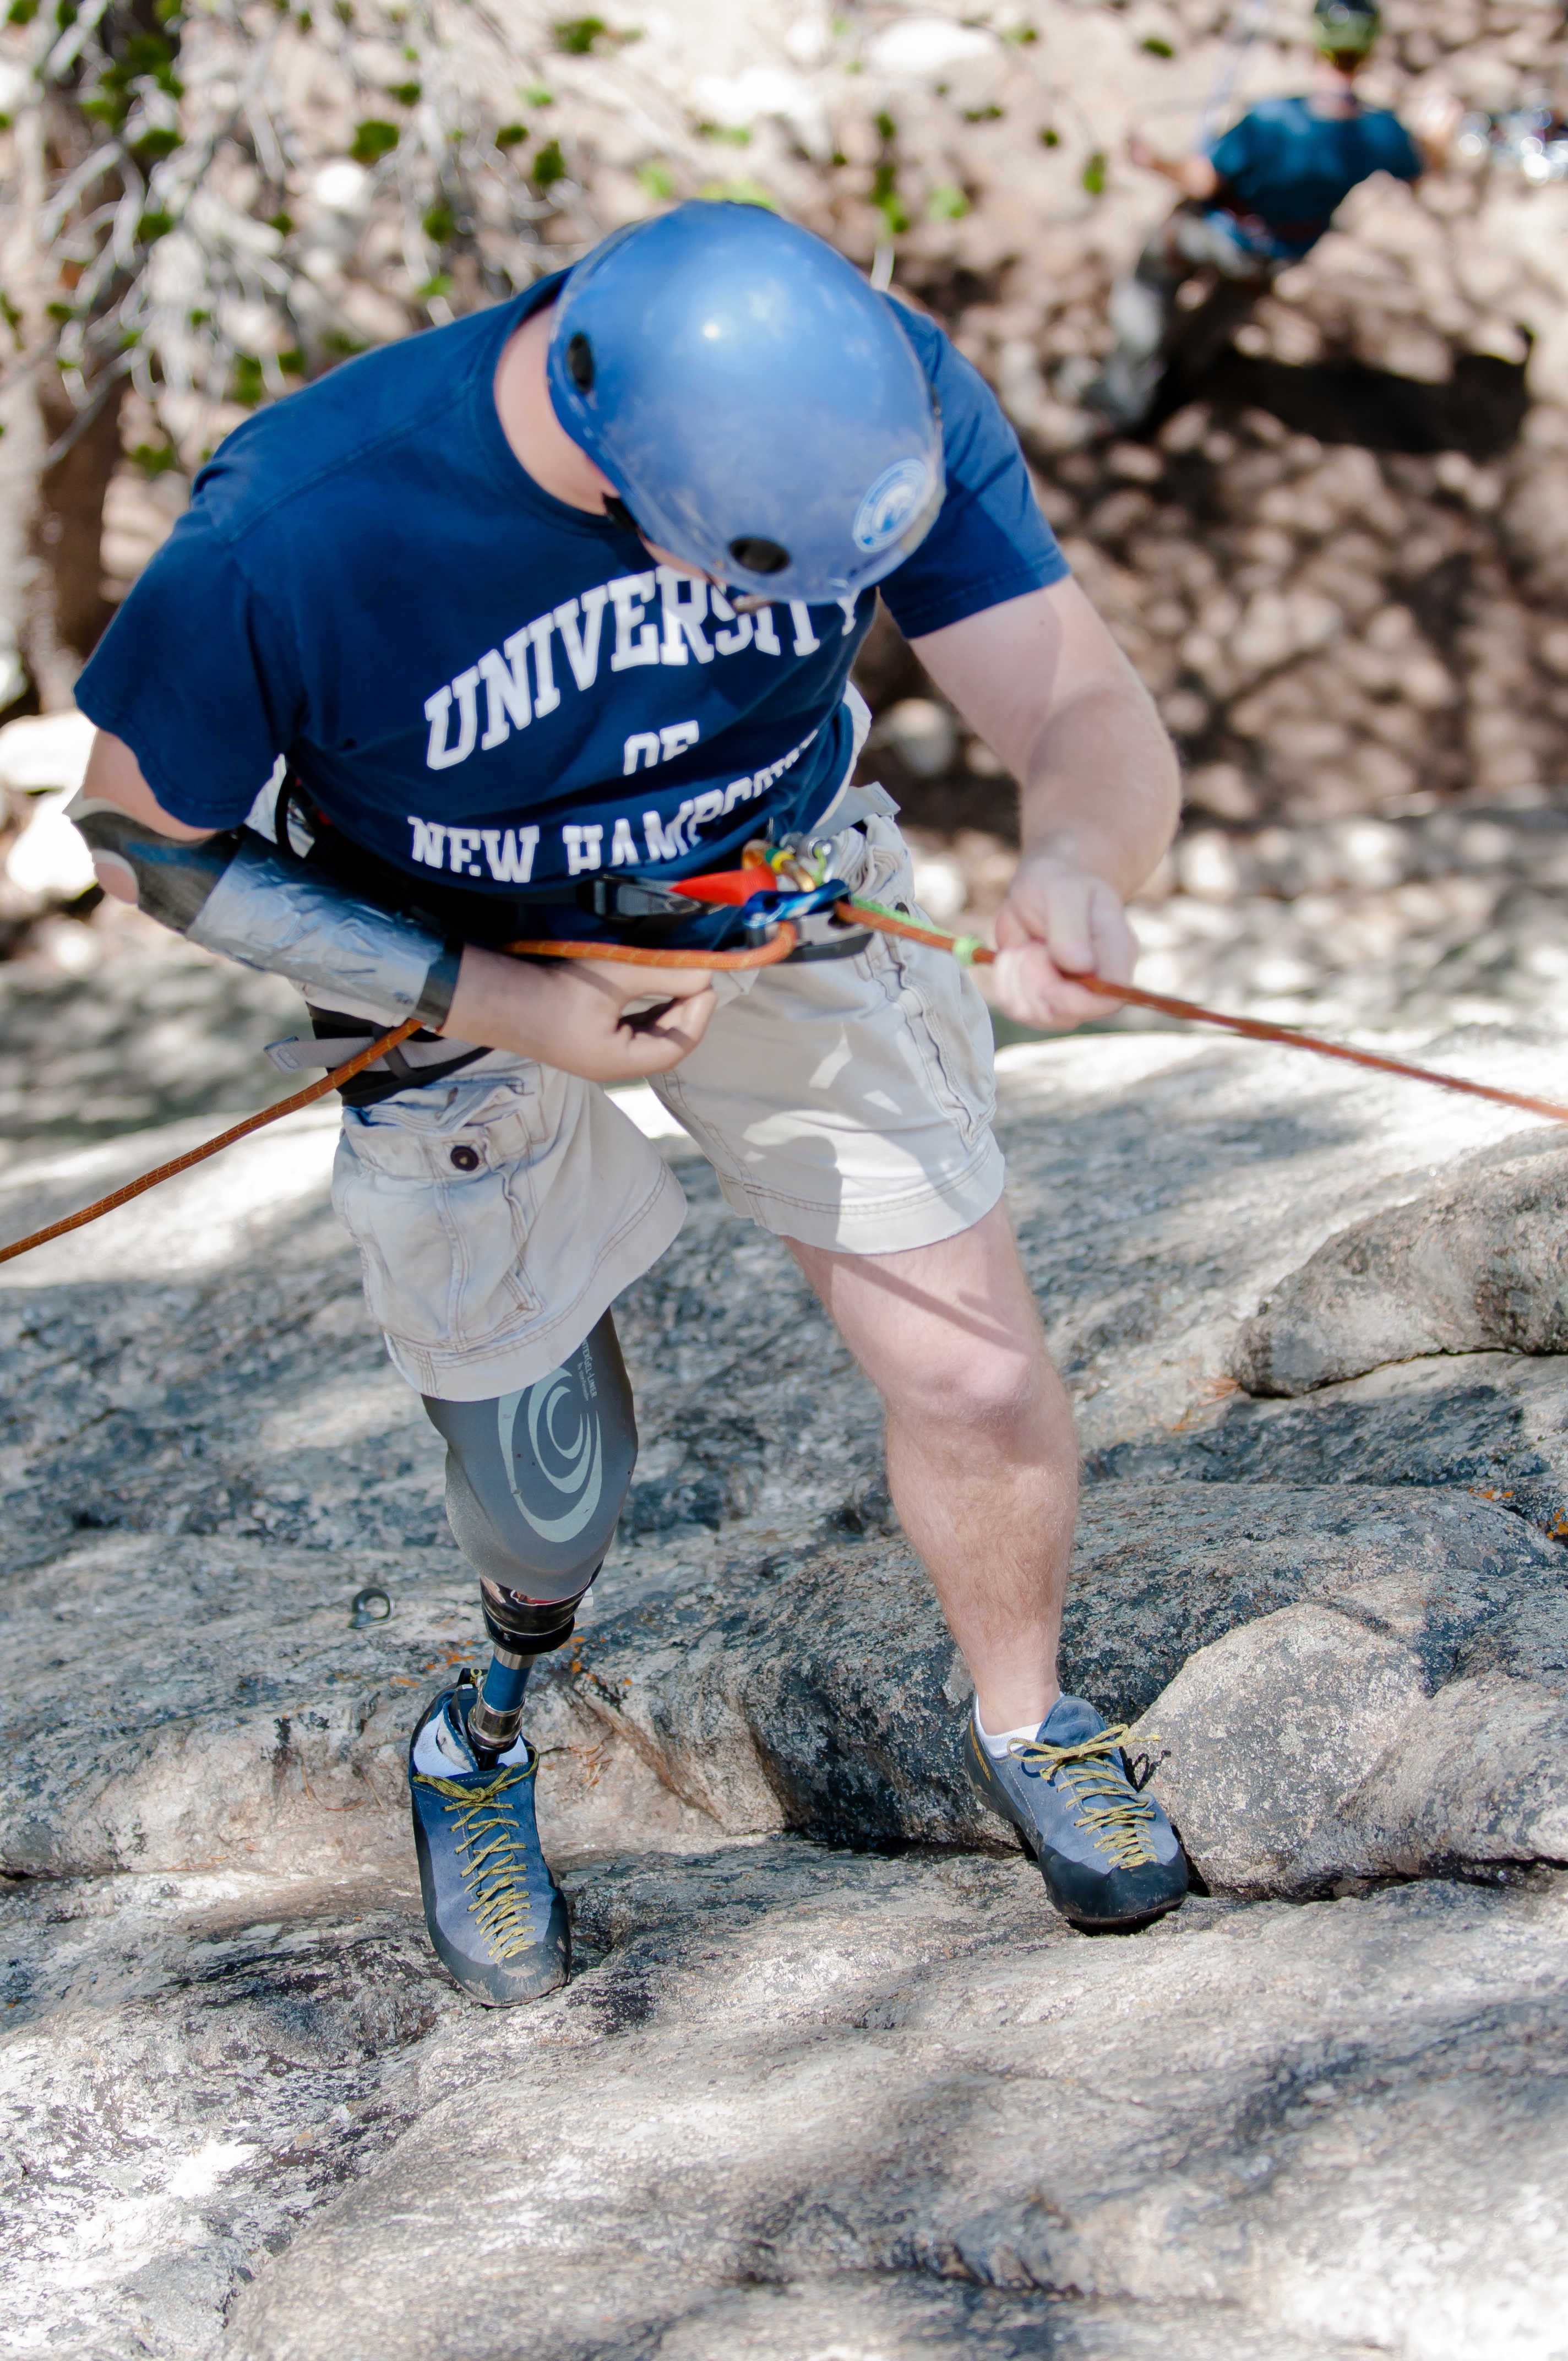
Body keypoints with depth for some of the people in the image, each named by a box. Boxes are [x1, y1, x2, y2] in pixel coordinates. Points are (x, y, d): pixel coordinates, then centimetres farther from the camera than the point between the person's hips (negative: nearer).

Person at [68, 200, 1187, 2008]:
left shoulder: (882, 393, -29)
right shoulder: (286, 532, -37)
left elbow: (1090, 717, -28)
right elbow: (145, 840, -20)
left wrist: (1078, 863, -53)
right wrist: (486, 1003, -25)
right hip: (463, 979, -2)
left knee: (976, 1378, 1)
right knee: (543, 1499, 7)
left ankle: (1024, 1722, 34)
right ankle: (492, 1728, 45)